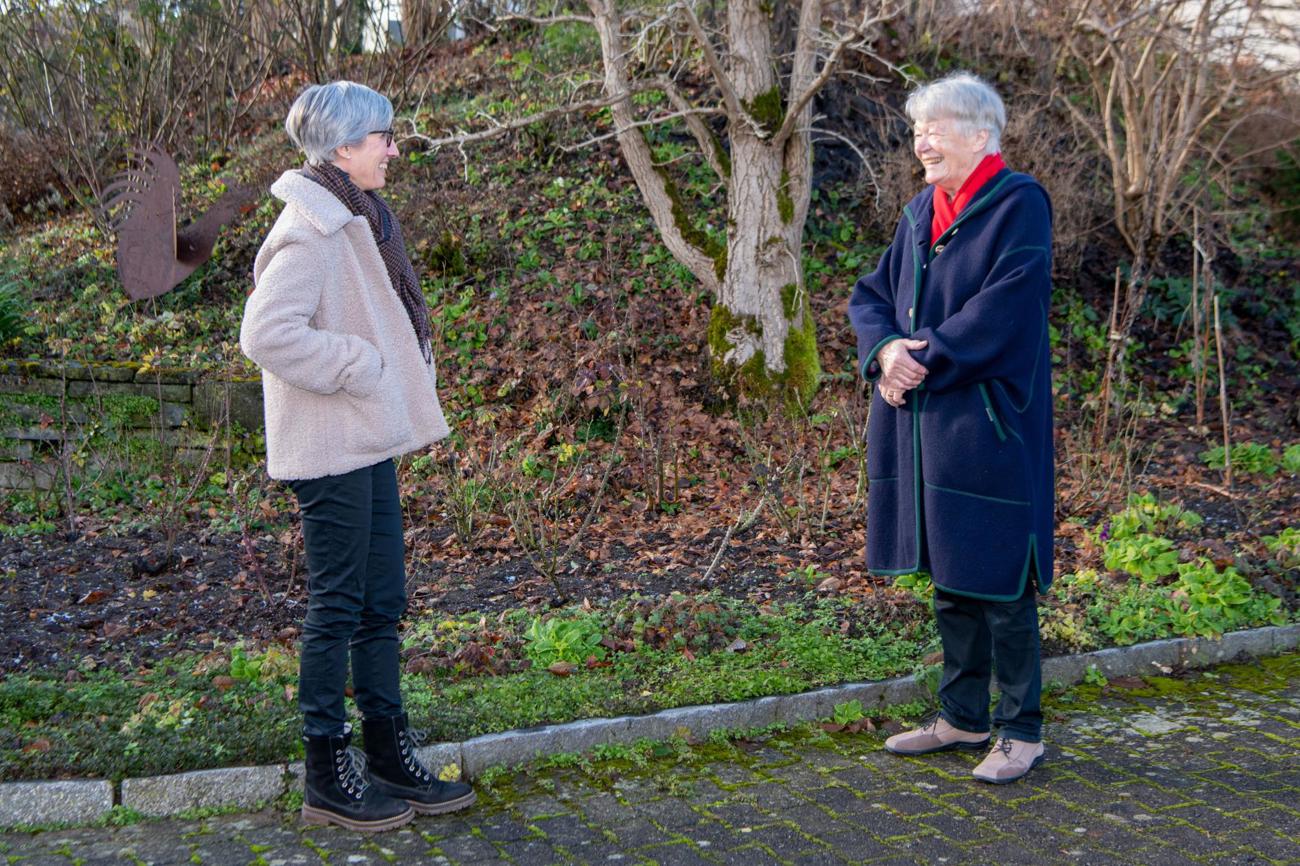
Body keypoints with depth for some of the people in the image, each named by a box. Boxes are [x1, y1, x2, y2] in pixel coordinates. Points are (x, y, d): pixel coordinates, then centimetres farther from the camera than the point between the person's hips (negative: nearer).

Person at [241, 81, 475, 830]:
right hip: (331, 449, -9)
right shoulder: (312, 230, -17)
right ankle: (329, 775, 14)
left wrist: (400, 385, 9)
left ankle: (391, 756, 26)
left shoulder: (358, 219, 13)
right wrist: (358, 369, -19)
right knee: (338, 608, 0)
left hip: (370, 442, 9)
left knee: (382, 603, 14)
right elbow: (267, 332, -26)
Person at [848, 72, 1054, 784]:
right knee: (946, 575, 14)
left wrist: (925, 359, -17)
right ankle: (963, 718, 26)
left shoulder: (1019, 205, -8)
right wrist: (888, 349, -9)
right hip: (922, 419, 7)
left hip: (985, 423, -7)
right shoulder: (921, 212, 13)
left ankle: (1022, 732, 11)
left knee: (996, 578, -2)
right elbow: (870, 295, 11)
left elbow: (1003, 310, -19)